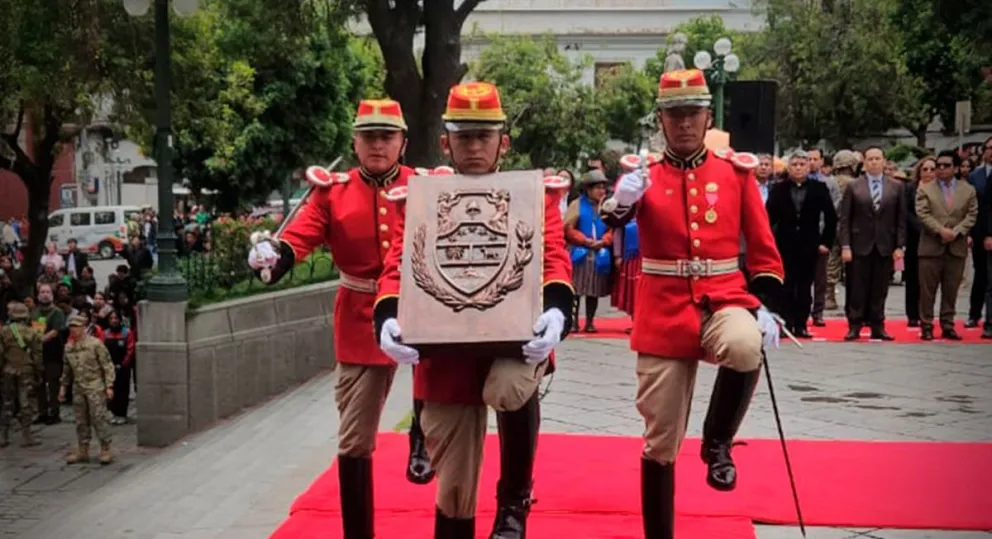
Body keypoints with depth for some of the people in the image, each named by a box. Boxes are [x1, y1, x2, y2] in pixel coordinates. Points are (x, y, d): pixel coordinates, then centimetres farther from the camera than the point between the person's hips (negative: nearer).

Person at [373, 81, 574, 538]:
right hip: (447, 352, 2)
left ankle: (515, 499, -10)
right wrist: (388, 319, -23)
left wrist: (556, 310, -30)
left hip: (515, 338, -2)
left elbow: (554, 257, -8)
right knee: (453, 490, 7)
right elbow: (399, 265, -2)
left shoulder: (536, 193, 3)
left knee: (509, 388, -37)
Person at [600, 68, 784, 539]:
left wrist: (767, 307, -4)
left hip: (723, 300, 0)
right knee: (660, 440, 4)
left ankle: (717, 443, -10)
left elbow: (763, 247, 7)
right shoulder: (642, 173, 2)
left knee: (744, 347, -36)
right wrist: (620, 203, -39)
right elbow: (614, 222, -17)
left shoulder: (736, 170, 4)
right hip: (664, 317, 0)